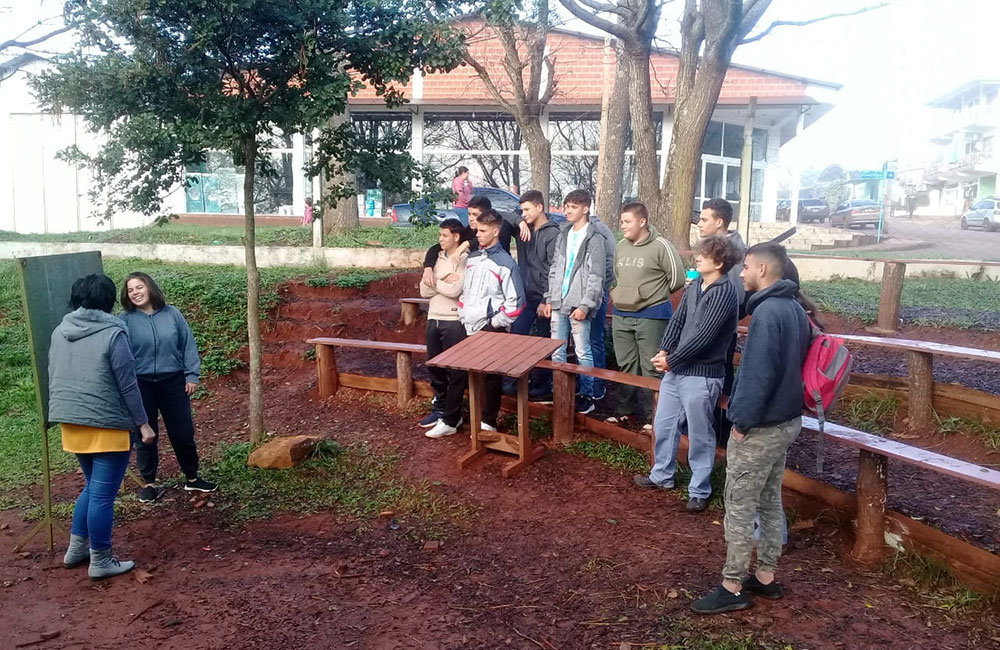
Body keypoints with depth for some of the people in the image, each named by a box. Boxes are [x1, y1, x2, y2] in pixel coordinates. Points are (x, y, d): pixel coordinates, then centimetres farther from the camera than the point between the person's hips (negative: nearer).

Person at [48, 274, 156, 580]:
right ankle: (101, 561, 10)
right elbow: (127, 385, -13)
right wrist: (143, 423, -5)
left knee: (92, 486, 23)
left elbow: (53, 378, 15)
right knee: (103, 494, 1)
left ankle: (76, 548, 28)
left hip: (71, 423, 7)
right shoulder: (113, 334, -14)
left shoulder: (59, 332, 7)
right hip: (107, 426, -7)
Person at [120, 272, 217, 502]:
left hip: (173, 382, 1)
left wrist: (192, 376, 1)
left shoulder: (171, 314, 0)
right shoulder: (125, 319, -5)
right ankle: (149, 483, 24)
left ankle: (192, 478, 26)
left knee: (183, 433, 9)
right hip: (141, 385, -1)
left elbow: (188, 345, 4)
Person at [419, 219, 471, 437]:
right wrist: (443, 282, -10)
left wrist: (435, 282, -5)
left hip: (454, 321, -7)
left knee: (455, 372, -1)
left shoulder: (465, 260, -8)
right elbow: (424, 290, 5)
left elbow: (454, 290, -20)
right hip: (434, 319, 7)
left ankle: (450, 420, 3)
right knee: (434, 367, 14)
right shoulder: (437, 258, 12)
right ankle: (440, 409, 30)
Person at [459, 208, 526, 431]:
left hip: (491, 330, -6)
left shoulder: (505, 262, -10)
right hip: (469, 328, 6)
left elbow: (516, 300, -12)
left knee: (492, 376, 1)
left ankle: (489, 422, 11)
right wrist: (464, 316, 8)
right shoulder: (472, 258, 9)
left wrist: (495, 324, -11)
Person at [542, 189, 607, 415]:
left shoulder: (594, 239, -7)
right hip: (558, 304, 6)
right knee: (556, 352, 9)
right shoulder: (563, 235, 14)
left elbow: (596, 277, -10)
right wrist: (549, 299, 10)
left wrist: (585, 306, -16)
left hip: (578, 306, -6)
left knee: (583, 352, 0)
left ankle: (587, 395, 10)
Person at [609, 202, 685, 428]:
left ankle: (653, 415, 7)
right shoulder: (621, 247, 10)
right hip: (621, 316, 7)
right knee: (626, 365, 15)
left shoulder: (660, 246, -11)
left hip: (651, 316, -7)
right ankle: (626, 408, 27)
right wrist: (622, 295, 12)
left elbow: (677, 278, -9)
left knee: (651, 368, -2)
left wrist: (653, 296, 1)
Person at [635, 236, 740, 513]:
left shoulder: (724, 292, -17)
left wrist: (671, 359, -13)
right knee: (663, 425, 18)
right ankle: (662, 475, 36)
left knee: (699, 436, 5)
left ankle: (700, 490, 19)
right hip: (676, 370, 8)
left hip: (702, 375, -8)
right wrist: (663, 351, -6)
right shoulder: (694, 285, 8)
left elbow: (703, 336, -20)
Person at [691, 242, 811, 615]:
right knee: (770, 501, 18)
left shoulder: (767, 312, -22)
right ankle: (765, 577, 29)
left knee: (739, 508, 1)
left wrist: (742, 420, -17)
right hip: (786, 420, 10)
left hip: (760, 427, -10)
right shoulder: (794, 309, 8)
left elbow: (758, 374, -26)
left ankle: (732, 588, 11)